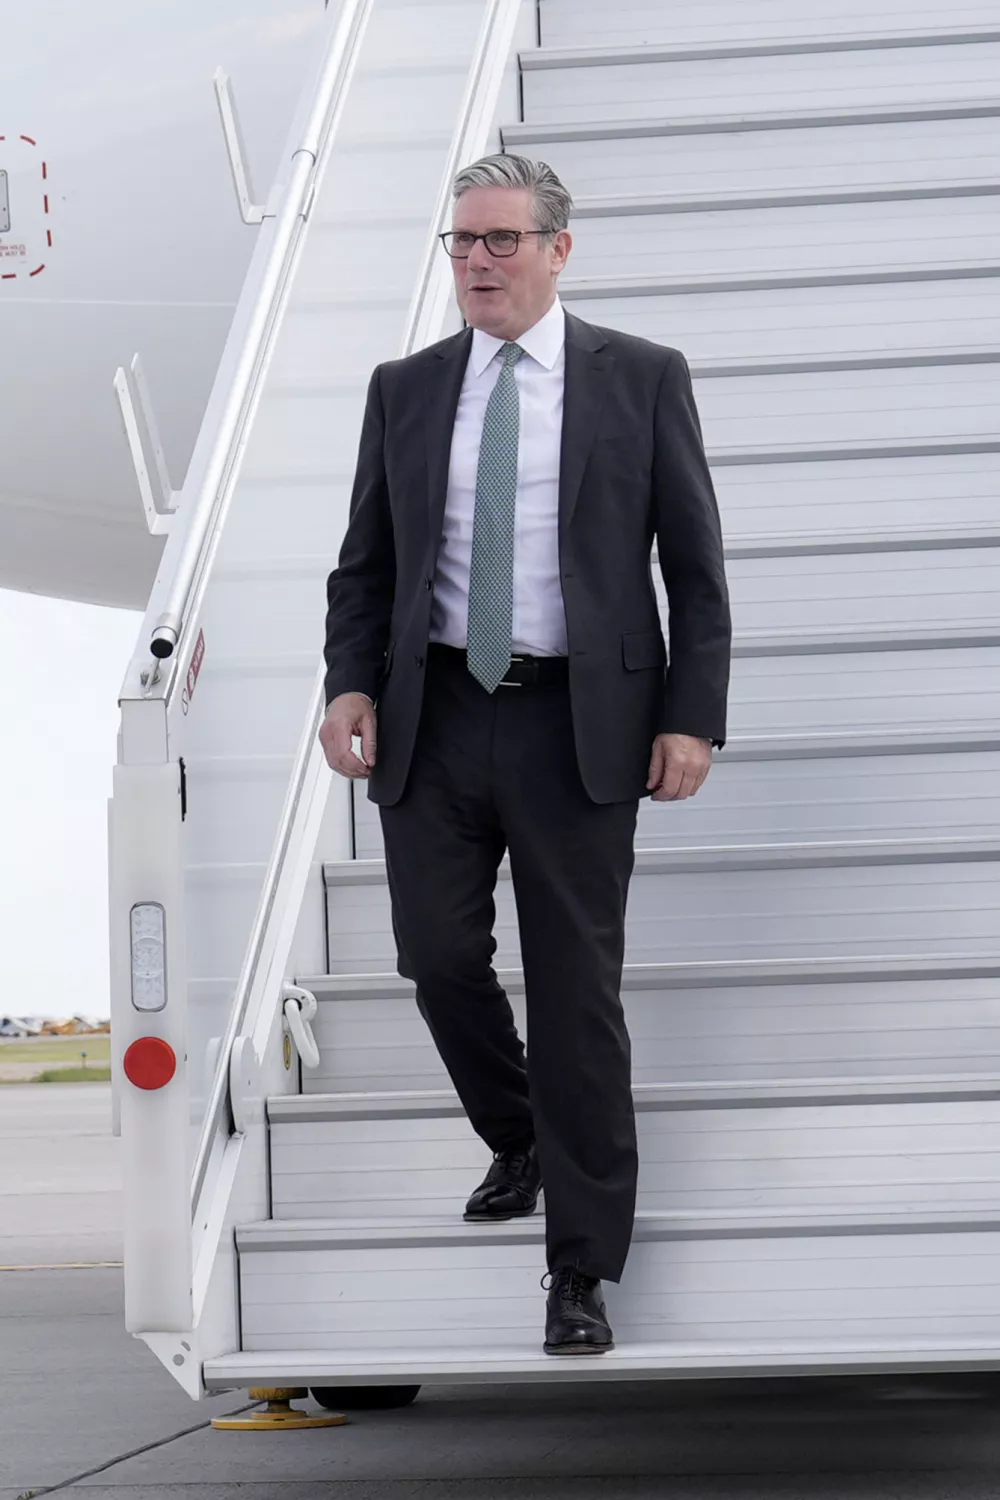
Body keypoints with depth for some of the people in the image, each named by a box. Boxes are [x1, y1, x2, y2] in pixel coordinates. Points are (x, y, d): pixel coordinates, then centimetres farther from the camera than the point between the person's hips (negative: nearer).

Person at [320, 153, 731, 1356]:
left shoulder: (642, 380, 2)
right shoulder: (405, 390, 10)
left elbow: (695, 566, 1)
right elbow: (365, 564, 13)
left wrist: (692, 716, -7)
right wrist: (352, 684, -4)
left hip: (579, 727, -3)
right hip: (434, 719, 3)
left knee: (577, 991, 0)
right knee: (439, 961, 6)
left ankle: (581, 1269, 10)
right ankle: (517, 1144, 37)